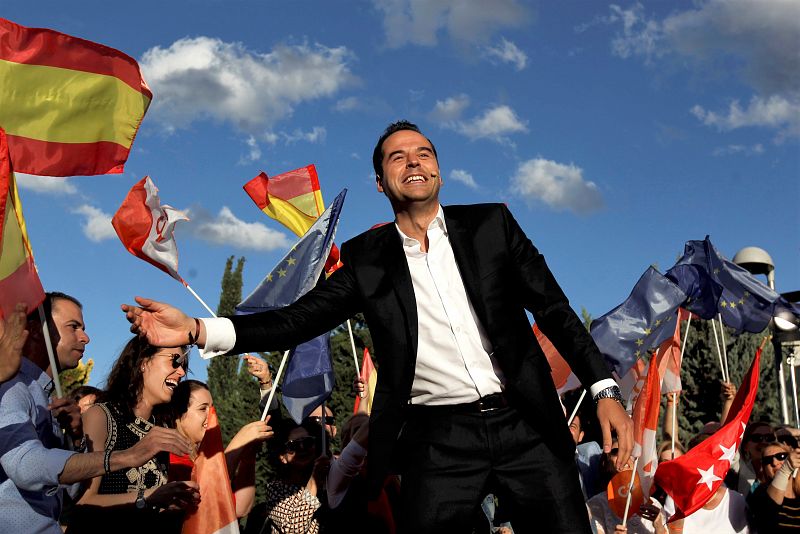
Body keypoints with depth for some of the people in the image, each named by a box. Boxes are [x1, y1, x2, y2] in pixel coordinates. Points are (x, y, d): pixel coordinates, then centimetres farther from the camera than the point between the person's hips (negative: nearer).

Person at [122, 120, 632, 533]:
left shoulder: (491, 224, 7)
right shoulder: (367, 257, 7)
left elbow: (554, 308, 5)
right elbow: (300, 319, 0)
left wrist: (604, 388, -5)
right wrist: (197, 329, -14)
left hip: (523, 423, 1)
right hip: (440, 439, 0)